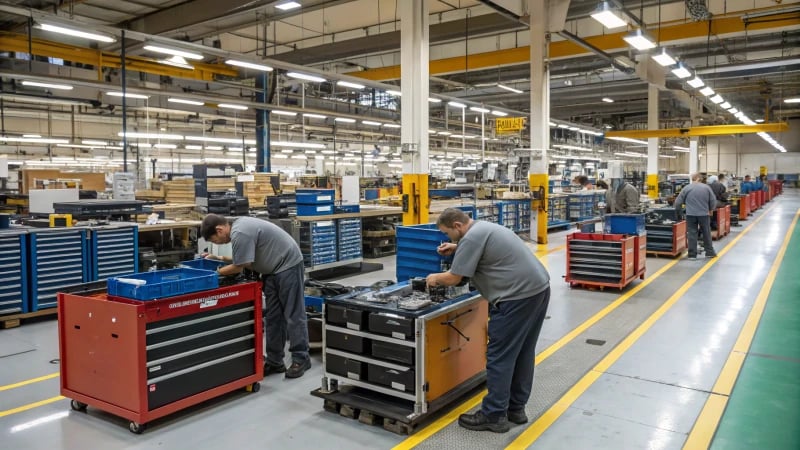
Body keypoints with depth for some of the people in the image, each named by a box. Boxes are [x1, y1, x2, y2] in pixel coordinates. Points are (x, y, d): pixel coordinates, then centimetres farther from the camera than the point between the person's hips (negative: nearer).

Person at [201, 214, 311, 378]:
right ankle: (274, 361, 15)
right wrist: (221, 258, 14)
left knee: (293, 314, -4)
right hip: (274, 269, 10)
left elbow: (238, 267, -15)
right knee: (273, 316, 10)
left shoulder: (239, 234, -23)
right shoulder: (239, 225, 9)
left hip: (288, 265, -10)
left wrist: (215, 272, -1)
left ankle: (301, 359, 5)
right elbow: (244, 259, 18)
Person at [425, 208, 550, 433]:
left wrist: (435, 278, 8)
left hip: (518, 296, -11)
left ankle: (494, 416, 7)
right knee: (522, 352, 16)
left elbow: (453, 278, -11)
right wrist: (456, 248, 29)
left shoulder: (471, 237, -13)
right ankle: (516, 408, 26)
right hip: (538, 288, 11)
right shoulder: (484, 227, 17)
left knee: (500, 356, -1)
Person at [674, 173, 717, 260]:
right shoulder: (706, 187, 0)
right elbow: (713, 200, 4)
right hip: (704, 214, 1)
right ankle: (709, 252, 23)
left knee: (692, 234, 3)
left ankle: (692, 254, 4)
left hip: (691, 214, -1)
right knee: (706, 233, 14)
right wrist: (711, 210, 20)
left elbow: (678, 202, 1)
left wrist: (678, 212, 16)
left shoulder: (686, 188, -2)